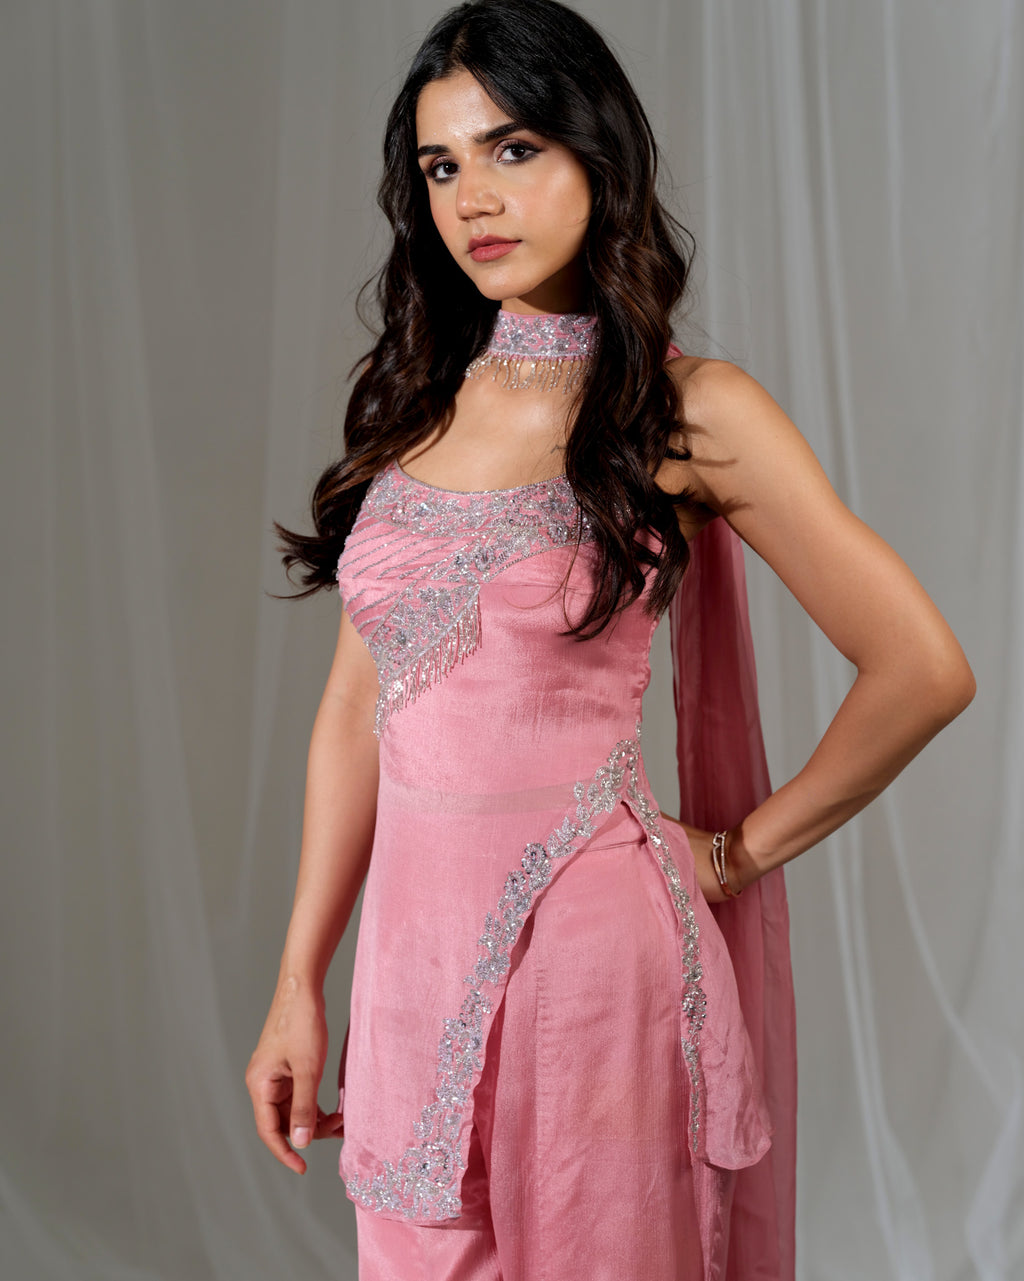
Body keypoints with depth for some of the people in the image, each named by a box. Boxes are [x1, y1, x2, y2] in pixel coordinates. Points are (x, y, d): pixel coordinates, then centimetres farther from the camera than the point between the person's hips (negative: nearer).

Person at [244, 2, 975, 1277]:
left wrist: (739, 852, -2)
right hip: (413, 942, 5)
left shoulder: (687, 413, -8)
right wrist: (301, 980, 7)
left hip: (584, 937, -4)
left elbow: (921, 670, -9)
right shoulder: (413, 402, 6)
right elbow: (359, 702, 7)